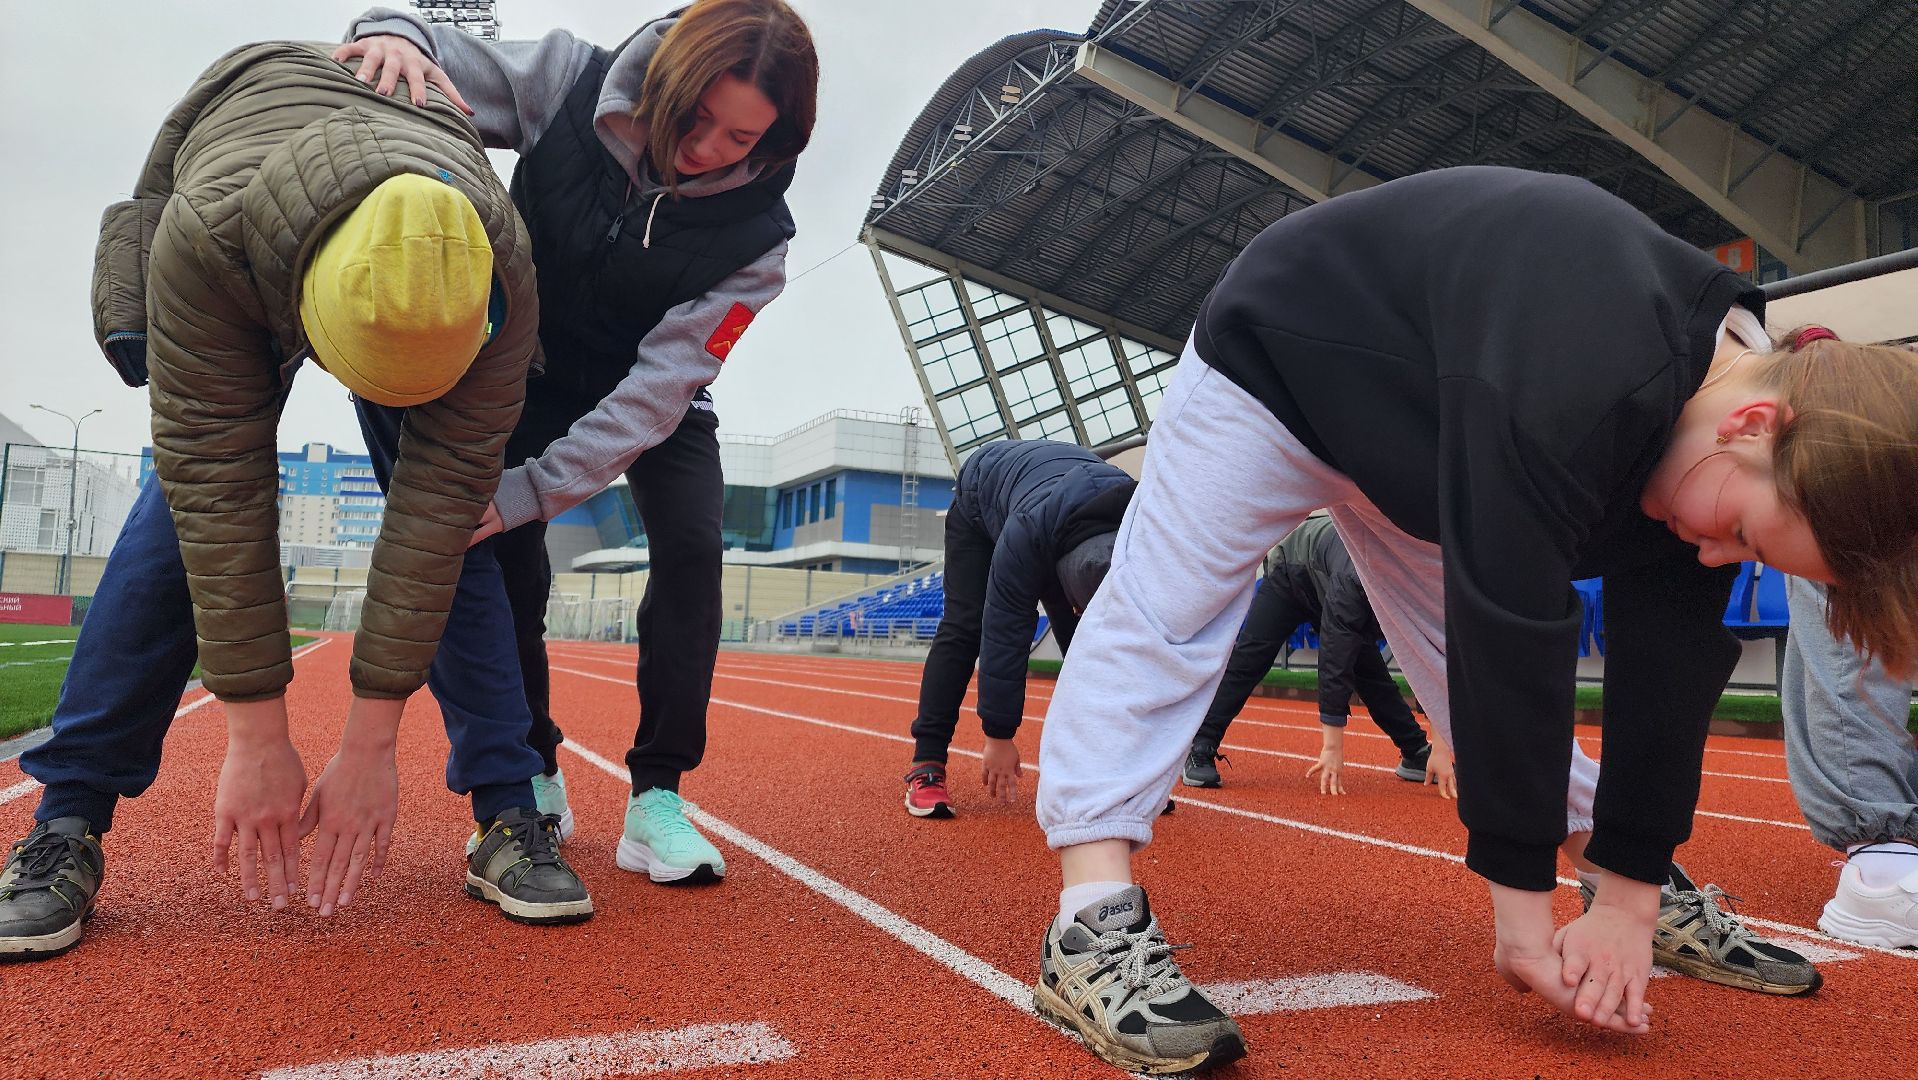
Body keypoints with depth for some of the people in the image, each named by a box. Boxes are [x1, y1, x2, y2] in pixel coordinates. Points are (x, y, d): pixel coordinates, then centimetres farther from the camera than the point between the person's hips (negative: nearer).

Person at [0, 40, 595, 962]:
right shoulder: (205, 238, -42)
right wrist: (256, 740, -36)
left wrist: (370, 743, -33)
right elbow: (218, 489, -39)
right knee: (183, 508, -17)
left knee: (454, 519, -17)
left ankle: (508, 816, -12)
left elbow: (442, 500, -37)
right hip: (240, 289, 0)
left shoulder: (499, 270, -40)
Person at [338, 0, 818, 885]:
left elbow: (656, 389, -32)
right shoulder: (570, 81, -24)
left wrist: (527, 492, -39)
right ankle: (533, 778, 11)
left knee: (692, 549, -20)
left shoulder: (753, 235, -29)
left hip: (653, 399, -1)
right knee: (507, 558, -9)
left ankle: (655, 797, -9)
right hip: (532, 370, 1)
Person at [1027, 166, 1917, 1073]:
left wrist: (1632, 896, -9)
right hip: (1274, 360, -7)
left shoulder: (1705, 425, -13)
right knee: (1166, 613, -18)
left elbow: (1667, 666, -10)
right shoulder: (1571, 389, -41)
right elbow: (1512, 634, -41)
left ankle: (1636, 888, 25)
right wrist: (1523, 909, -32)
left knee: (1470, 655, 11)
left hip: (1417, 429, 7)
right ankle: (1093, 924, -20)